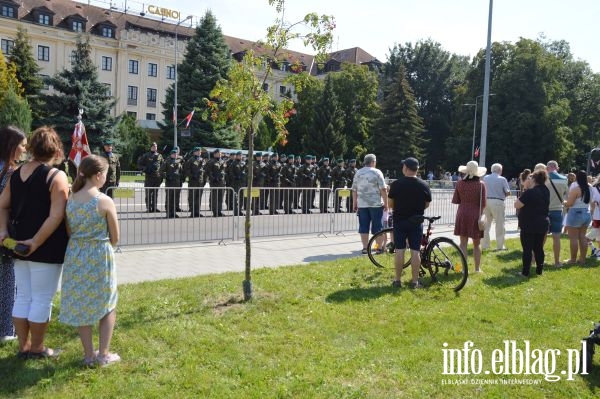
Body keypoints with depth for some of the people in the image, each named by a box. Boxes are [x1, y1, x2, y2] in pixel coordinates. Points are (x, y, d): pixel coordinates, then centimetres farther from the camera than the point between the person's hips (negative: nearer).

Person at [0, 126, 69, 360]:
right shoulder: (56, 176, -14)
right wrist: (37, 242, -18)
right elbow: (56, 216, -22)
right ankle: (37, 349, 17)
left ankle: (23, 347, 26)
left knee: (23, 298, 15)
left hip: (21, 245, 7)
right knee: (42, 299, 5)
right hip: (47, 249, -7)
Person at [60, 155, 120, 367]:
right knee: (107, 305, 14)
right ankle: (103, 354, 16)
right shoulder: (105, 201, -15)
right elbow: (115, 238, -7)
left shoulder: (70, 199, 0)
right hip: (99, 256, -5)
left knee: (81, 305, 15)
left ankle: (89, 355, 24)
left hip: (75, 256, 5)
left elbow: (68, 231, 9)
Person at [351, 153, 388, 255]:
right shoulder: (377, 172, -5)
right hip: (376, 204, -3)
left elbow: (354, 190, 9)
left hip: (362, 204, 4)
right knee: (377, 227, 3)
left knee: (363, 226, 6)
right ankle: (379, 247, 7)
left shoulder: (358, 173, 8)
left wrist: (355, 203, 16)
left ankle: (365, 248, 8)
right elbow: (383, 189, -9)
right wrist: (386, 203, -3)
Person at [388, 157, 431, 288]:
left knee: (399, 250, 4)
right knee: (415, 251, 4)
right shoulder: (424, 185, -3)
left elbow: (391, 204, -4)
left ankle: (397, 280, 9)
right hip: (416, 222, 1)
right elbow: (427, 204, 5)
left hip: (399, 221, -1)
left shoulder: (396, 184, -9)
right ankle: (415, 281, 8)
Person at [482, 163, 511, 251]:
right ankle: (499, 246, 8)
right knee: (499, 224, 4)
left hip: (486, 201, 4)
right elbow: (508, 192, -4)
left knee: (487, 223, 13)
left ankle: (484, 244, 15)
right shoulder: (502, 179, -5)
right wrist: (503, 195, 15)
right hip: (498, 202, -4)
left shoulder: (485, 178, 6)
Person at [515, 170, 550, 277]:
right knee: (539, 248, 15)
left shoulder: (530, 192, -19)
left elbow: (517, 205, -20)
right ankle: (539, 270, 21)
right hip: (542, 224, 7)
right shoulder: (546, 191, 6)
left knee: (527, 249, -1)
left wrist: (520, 198, -1)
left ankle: (525, 272, 2)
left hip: (529, 225, -7)